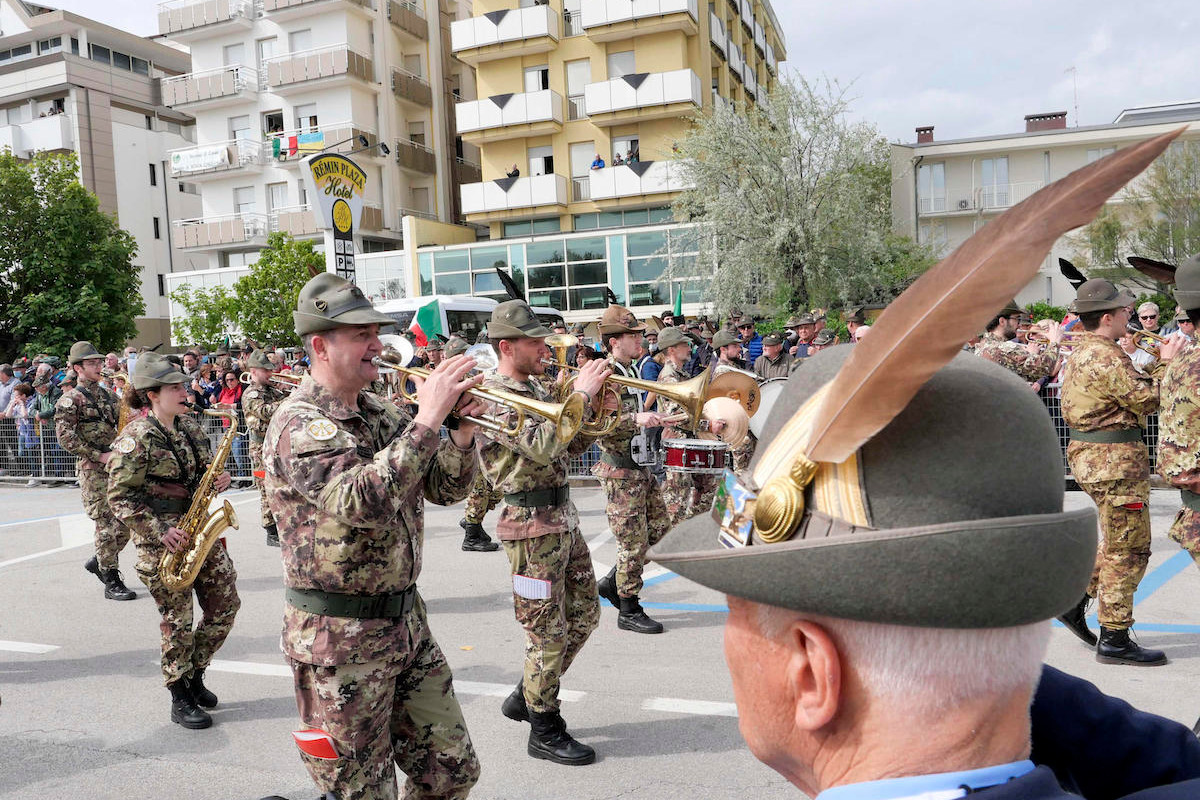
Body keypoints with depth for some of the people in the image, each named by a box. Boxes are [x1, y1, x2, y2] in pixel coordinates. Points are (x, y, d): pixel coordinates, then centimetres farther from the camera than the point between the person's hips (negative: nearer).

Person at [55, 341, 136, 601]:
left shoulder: (107, 395, 15)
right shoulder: (70, 400, -5)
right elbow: (65, 437, -12)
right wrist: (99, 456, -16)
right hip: (92, 469, -6)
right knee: (107, 524, -7)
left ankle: (99, 561, 28)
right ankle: (111, 581, 3)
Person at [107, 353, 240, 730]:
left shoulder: (189, 426, 10)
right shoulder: (136, 437, -12)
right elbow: (120, 495, -13)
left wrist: (219, 480, -2)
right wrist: (159, 533, -19)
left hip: (203, 531, 7)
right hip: (165, 542, -7)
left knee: (225, 606, 7)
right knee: (178, 620, 2)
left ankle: (194, 674, 28)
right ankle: (181, 699, 18)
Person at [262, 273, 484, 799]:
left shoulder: (380, 414, 7)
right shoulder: (298, 425, -17)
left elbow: (445, 489, 7)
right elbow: (365, 503, -34)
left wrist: (462, 429, -10)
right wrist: (427, 418, -32)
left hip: (406, 622, 7)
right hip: (341, 640, -7)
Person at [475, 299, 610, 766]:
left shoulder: (535, 389, 13)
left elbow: (570, 447, 16)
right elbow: (542, 447, -30)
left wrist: (592, 406, 0)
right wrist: (580, 393, -23)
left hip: (563, 518, 9)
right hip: (532, 526, -9)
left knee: (584, 615, 17)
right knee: (549, 631, 2)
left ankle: (526, 695, 33)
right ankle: (545, 731, 20)